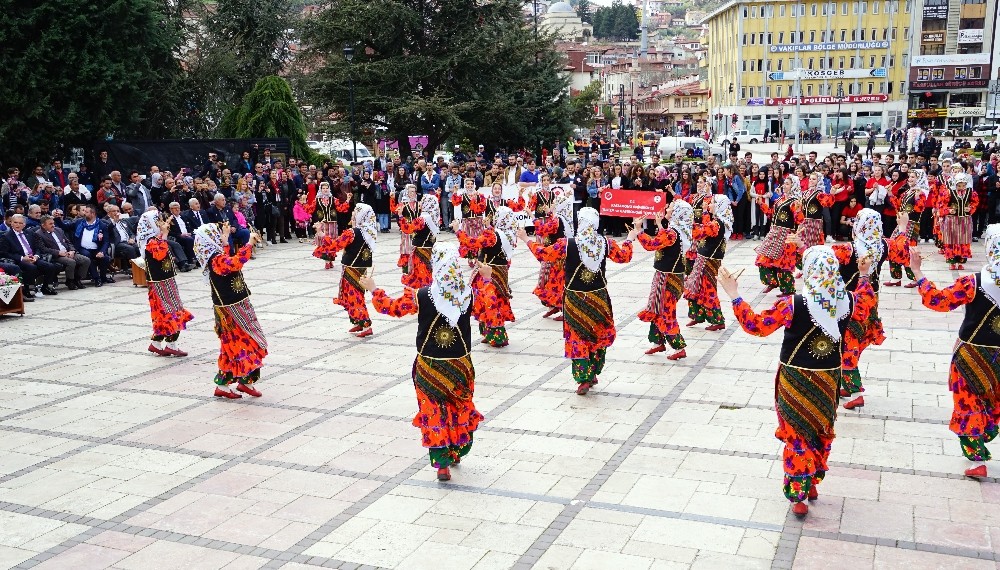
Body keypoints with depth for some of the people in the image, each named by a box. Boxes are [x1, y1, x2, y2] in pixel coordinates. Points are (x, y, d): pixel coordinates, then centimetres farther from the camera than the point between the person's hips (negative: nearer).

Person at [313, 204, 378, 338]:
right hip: (363, 269, 7)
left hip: (352, 270, -7)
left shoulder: (352, 233, -19)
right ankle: (359, 323, 25)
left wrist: (322, 235, -13)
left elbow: (335, 244, -22)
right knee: (356, 296, 19)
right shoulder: (369, 232, 3)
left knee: (354, 298, -2)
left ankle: (366, 325, -5)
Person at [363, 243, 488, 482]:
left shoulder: (420, 296, -17)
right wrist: (486, 278, 26)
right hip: (460, 364, 2)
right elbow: (487, 300, 11)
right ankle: (457, 451, 36)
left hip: (430, 365, -2)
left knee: (434, 413, 7)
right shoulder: (469, 293, -12)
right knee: (460, 407, 21)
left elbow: (392, 307, -1)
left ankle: (442, 464, 5)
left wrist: (373, 289, 14)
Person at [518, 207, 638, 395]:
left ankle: (583, 380, 5)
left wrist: (526, 239, 11)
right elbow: (624, 256, 8)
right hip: (599, 298, 2)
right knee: (599, 335, 19)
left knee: (578, 337, 7)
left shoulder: (566, 244, -16)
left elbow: (543, 254, -4)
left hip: (575, 299, -2)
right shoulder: (606, 243, -9)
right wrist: (630, 238, 26)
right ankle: (593, 373, 29)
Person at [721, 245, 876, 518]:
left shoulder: (793, 305, -24)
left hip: (796, 380, -4)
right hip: (828, 379, 4)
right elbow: (863, 310, 15)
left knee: (797, 436, 8)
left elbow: (756, 325, -19)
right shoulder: (847, 300, -10)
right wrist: (865, 276, 25)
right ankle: (811, 484, 36)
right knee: (822, 433, 21)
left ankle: (798, 495, 13)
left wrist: (734, 294, -17)